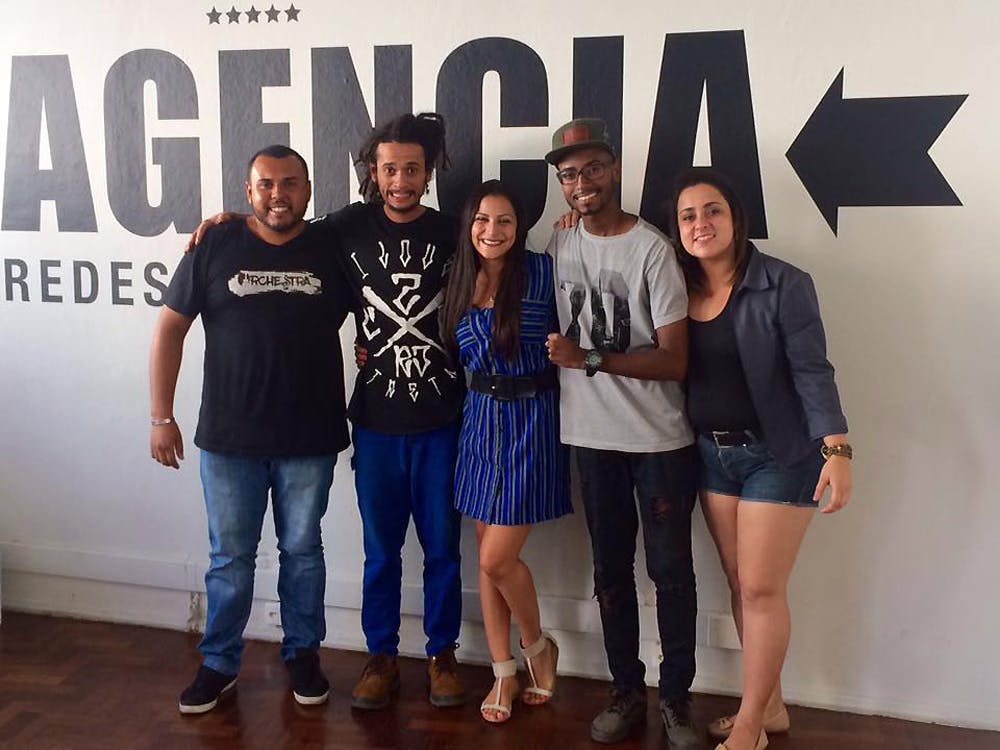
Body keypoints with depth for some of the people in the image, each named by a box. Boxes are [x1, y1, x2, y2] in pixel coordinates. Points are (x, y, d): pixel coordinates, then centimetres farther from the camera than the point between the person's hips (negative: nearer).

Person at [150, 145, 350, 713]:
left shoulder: (333, 251, -2)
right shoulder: (215, 247, -2)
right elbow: (170, 329, 1)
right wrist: (162, 417, -2)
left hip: (310, 438, 0)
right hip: (229, 437, 0)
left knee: (302, 550, 14)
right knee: (230, 556, 11)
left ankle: (303, 653, 32)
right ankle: (220, 664, 28)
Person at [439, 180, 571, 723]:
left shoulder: (542, 271, -8)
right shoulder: (459, 282, 6)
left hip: (530, 420, -5)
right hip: (480, 419, 5)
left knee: (497, 558, -6)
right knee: (487, 555, 10)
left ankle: (538, 645, 24)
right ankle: (504, 673, 26)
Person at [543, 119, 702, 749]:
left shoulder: (652, 248, -12)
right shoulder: (560, 246, 5)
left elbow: (675, 360, -15)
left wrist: (588, 359, -21)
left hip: (661, 441, -4)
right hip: (593, 436, 4)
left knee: (670, 571, 5)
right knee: (611, 570, 13)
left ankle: (676, 698, 22)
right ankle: (627, 692, 28)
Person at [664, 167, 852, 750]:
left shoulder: (783, 284, -13)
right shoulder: (679, 289, 1)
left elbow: (812, 372, -15)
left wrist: (837, 449, -25)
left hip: (777, 454, -5)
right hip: (714, 453, 5)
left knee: (762, 588, -1)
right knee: (740, 583, 13)